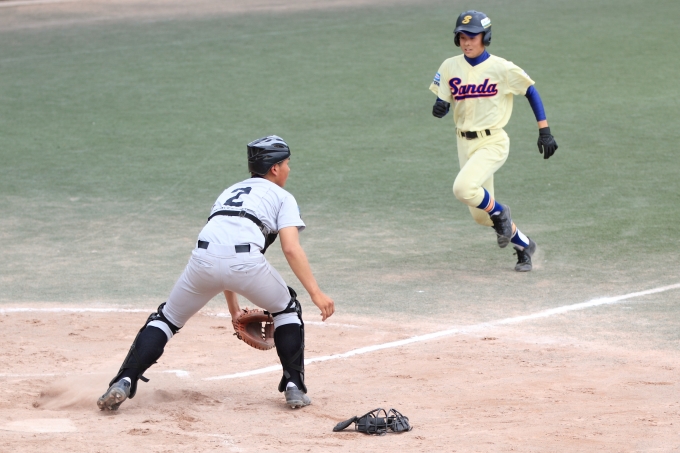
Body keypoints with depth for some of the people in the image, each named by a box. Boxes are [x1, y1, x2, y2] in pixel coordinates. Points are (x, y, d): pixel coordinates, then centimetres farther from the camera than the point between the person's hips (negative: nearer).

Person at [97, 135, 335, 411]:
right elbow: (291, 248, 3)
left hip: (204, 259, 3)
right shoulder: (282, 197, 21)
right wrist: (315, 293, -3)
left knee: (167, 318, 20)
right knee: (287, 308, 24)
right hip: (245, 261, -3)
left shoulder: (229, 192, 37)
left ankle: (123, 383, 1)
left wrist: (233, 308, 43)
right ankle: (294, 388, 17)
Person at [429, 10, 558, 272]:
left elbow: (531, 92, -1)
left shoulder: (501, 68, -10)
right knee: (480, 216, 8)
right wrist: (439, 107, -19)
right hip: (465, 143, 5)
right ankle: (524, 245, 31)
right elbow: (441, 104, 6)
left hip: (493, 142, -5)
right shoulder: (450, 68, 2)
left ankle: (500, 213, 0)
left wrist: (544, 131, -6)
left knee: (463, 188, -29)